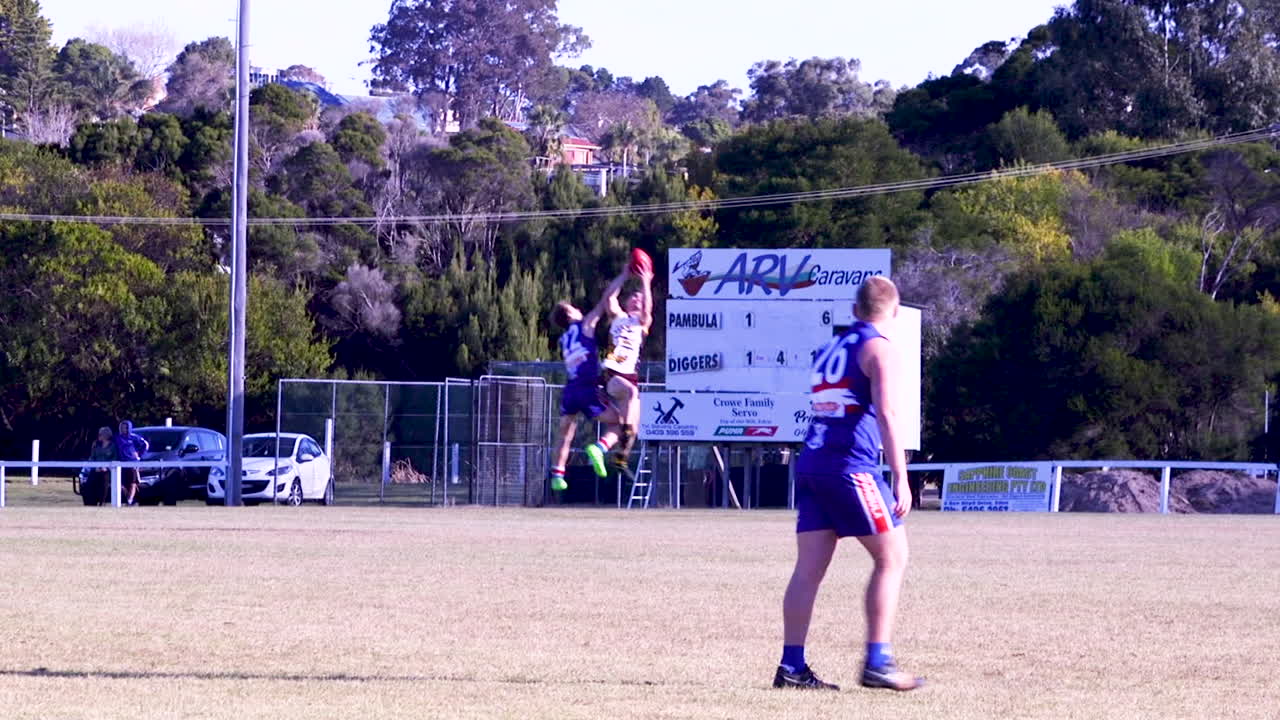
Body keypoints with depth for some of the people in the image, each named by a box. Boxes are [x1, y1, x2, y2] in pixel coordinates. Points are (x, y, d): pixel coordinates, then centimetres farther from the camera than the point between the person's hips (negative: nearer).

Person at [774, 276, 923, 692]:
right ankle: (877, 662, -4)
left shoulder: (830, 349, 21)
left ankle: (792, 666, 0)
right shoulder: (879, 351, -3)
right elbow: (887, 414, -14)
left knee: (809, 568, 4)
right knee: (892, 558, 1)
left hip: (811, 465, 7)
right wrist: (901, 479, -16)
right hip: (851, 466, -7)